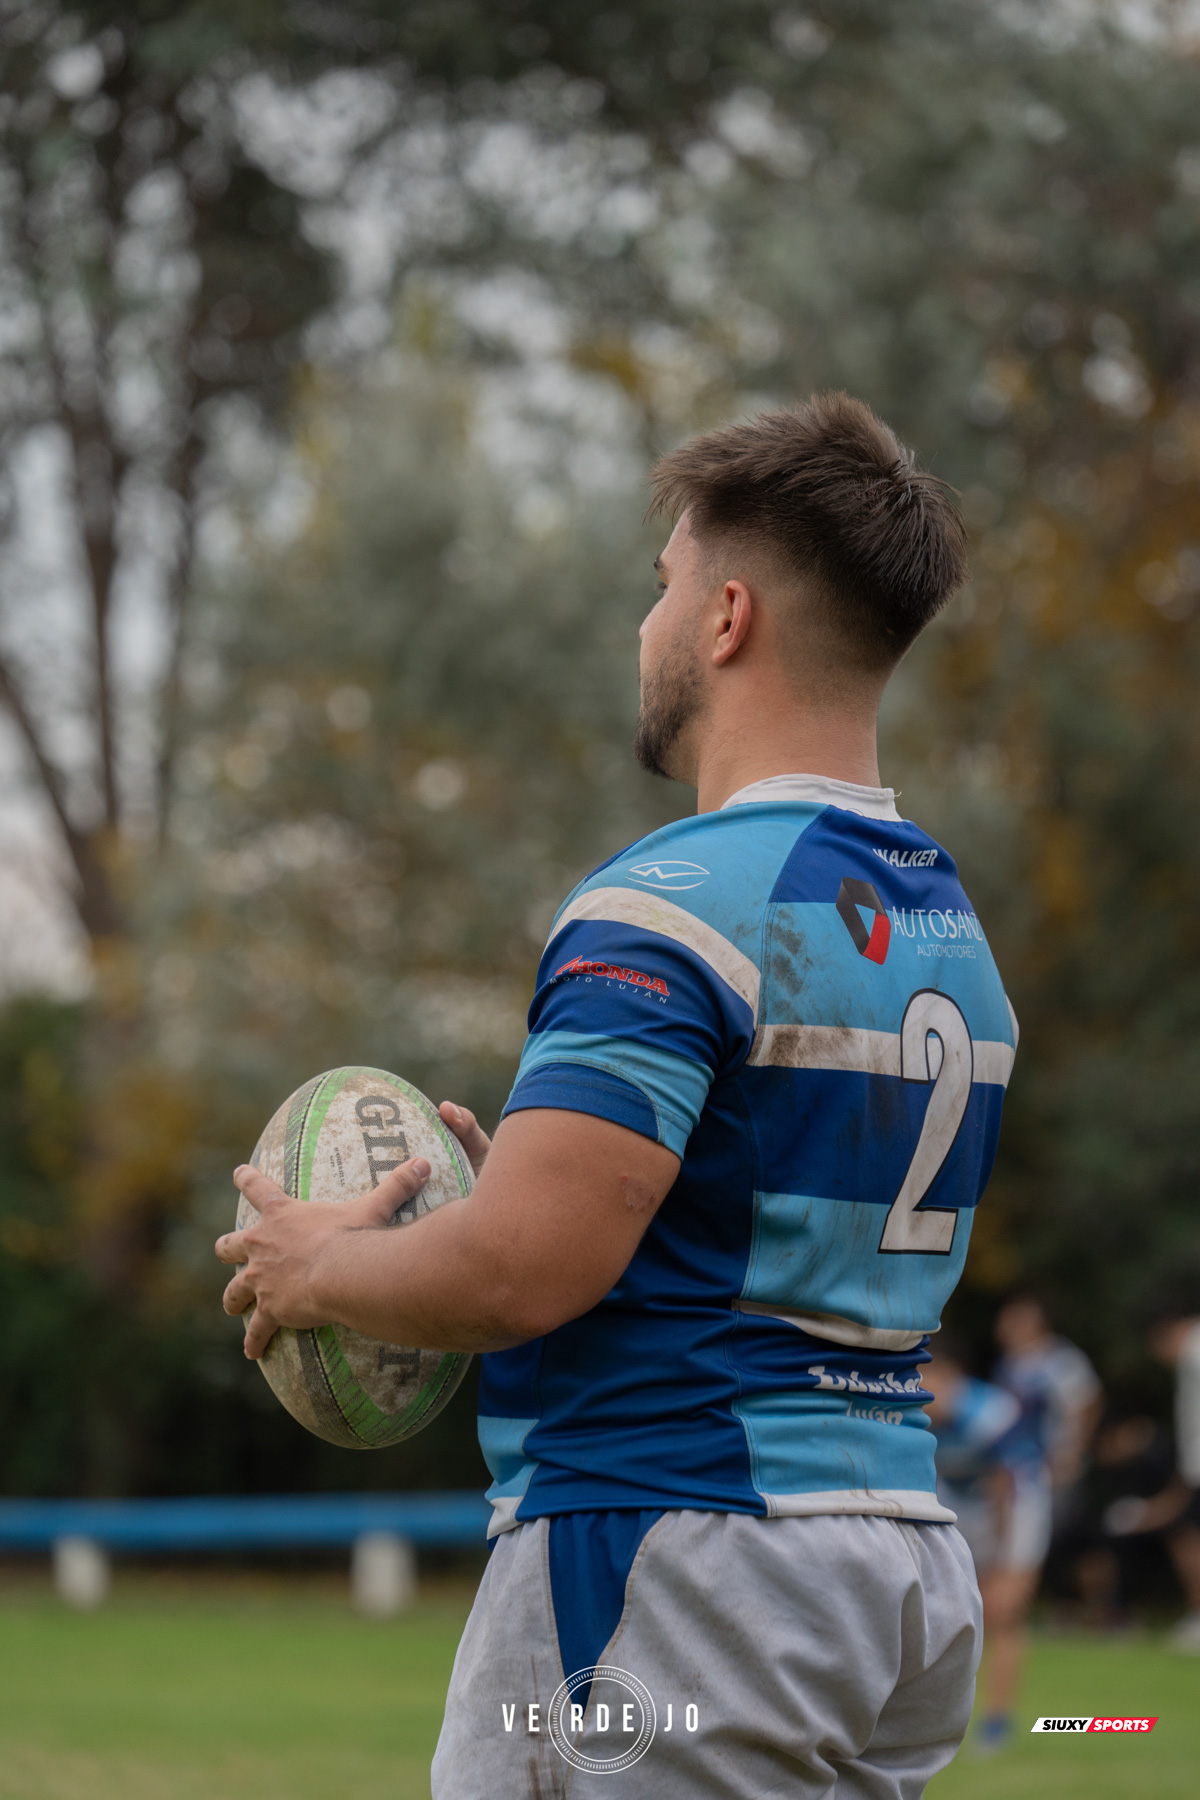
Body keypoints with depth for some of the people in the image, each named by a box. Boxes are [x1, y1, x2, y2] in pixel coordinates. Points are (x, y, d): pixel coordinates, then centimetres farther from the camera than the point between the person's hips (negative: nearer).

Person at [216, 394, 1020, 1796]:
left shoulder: (676, 902, -15)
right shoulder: (950, 925, 14)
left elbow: (520, 1272, -22)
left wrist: (320, 1268, -2)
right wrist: (526, 1188, 19)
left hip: (670, 1541, -9)